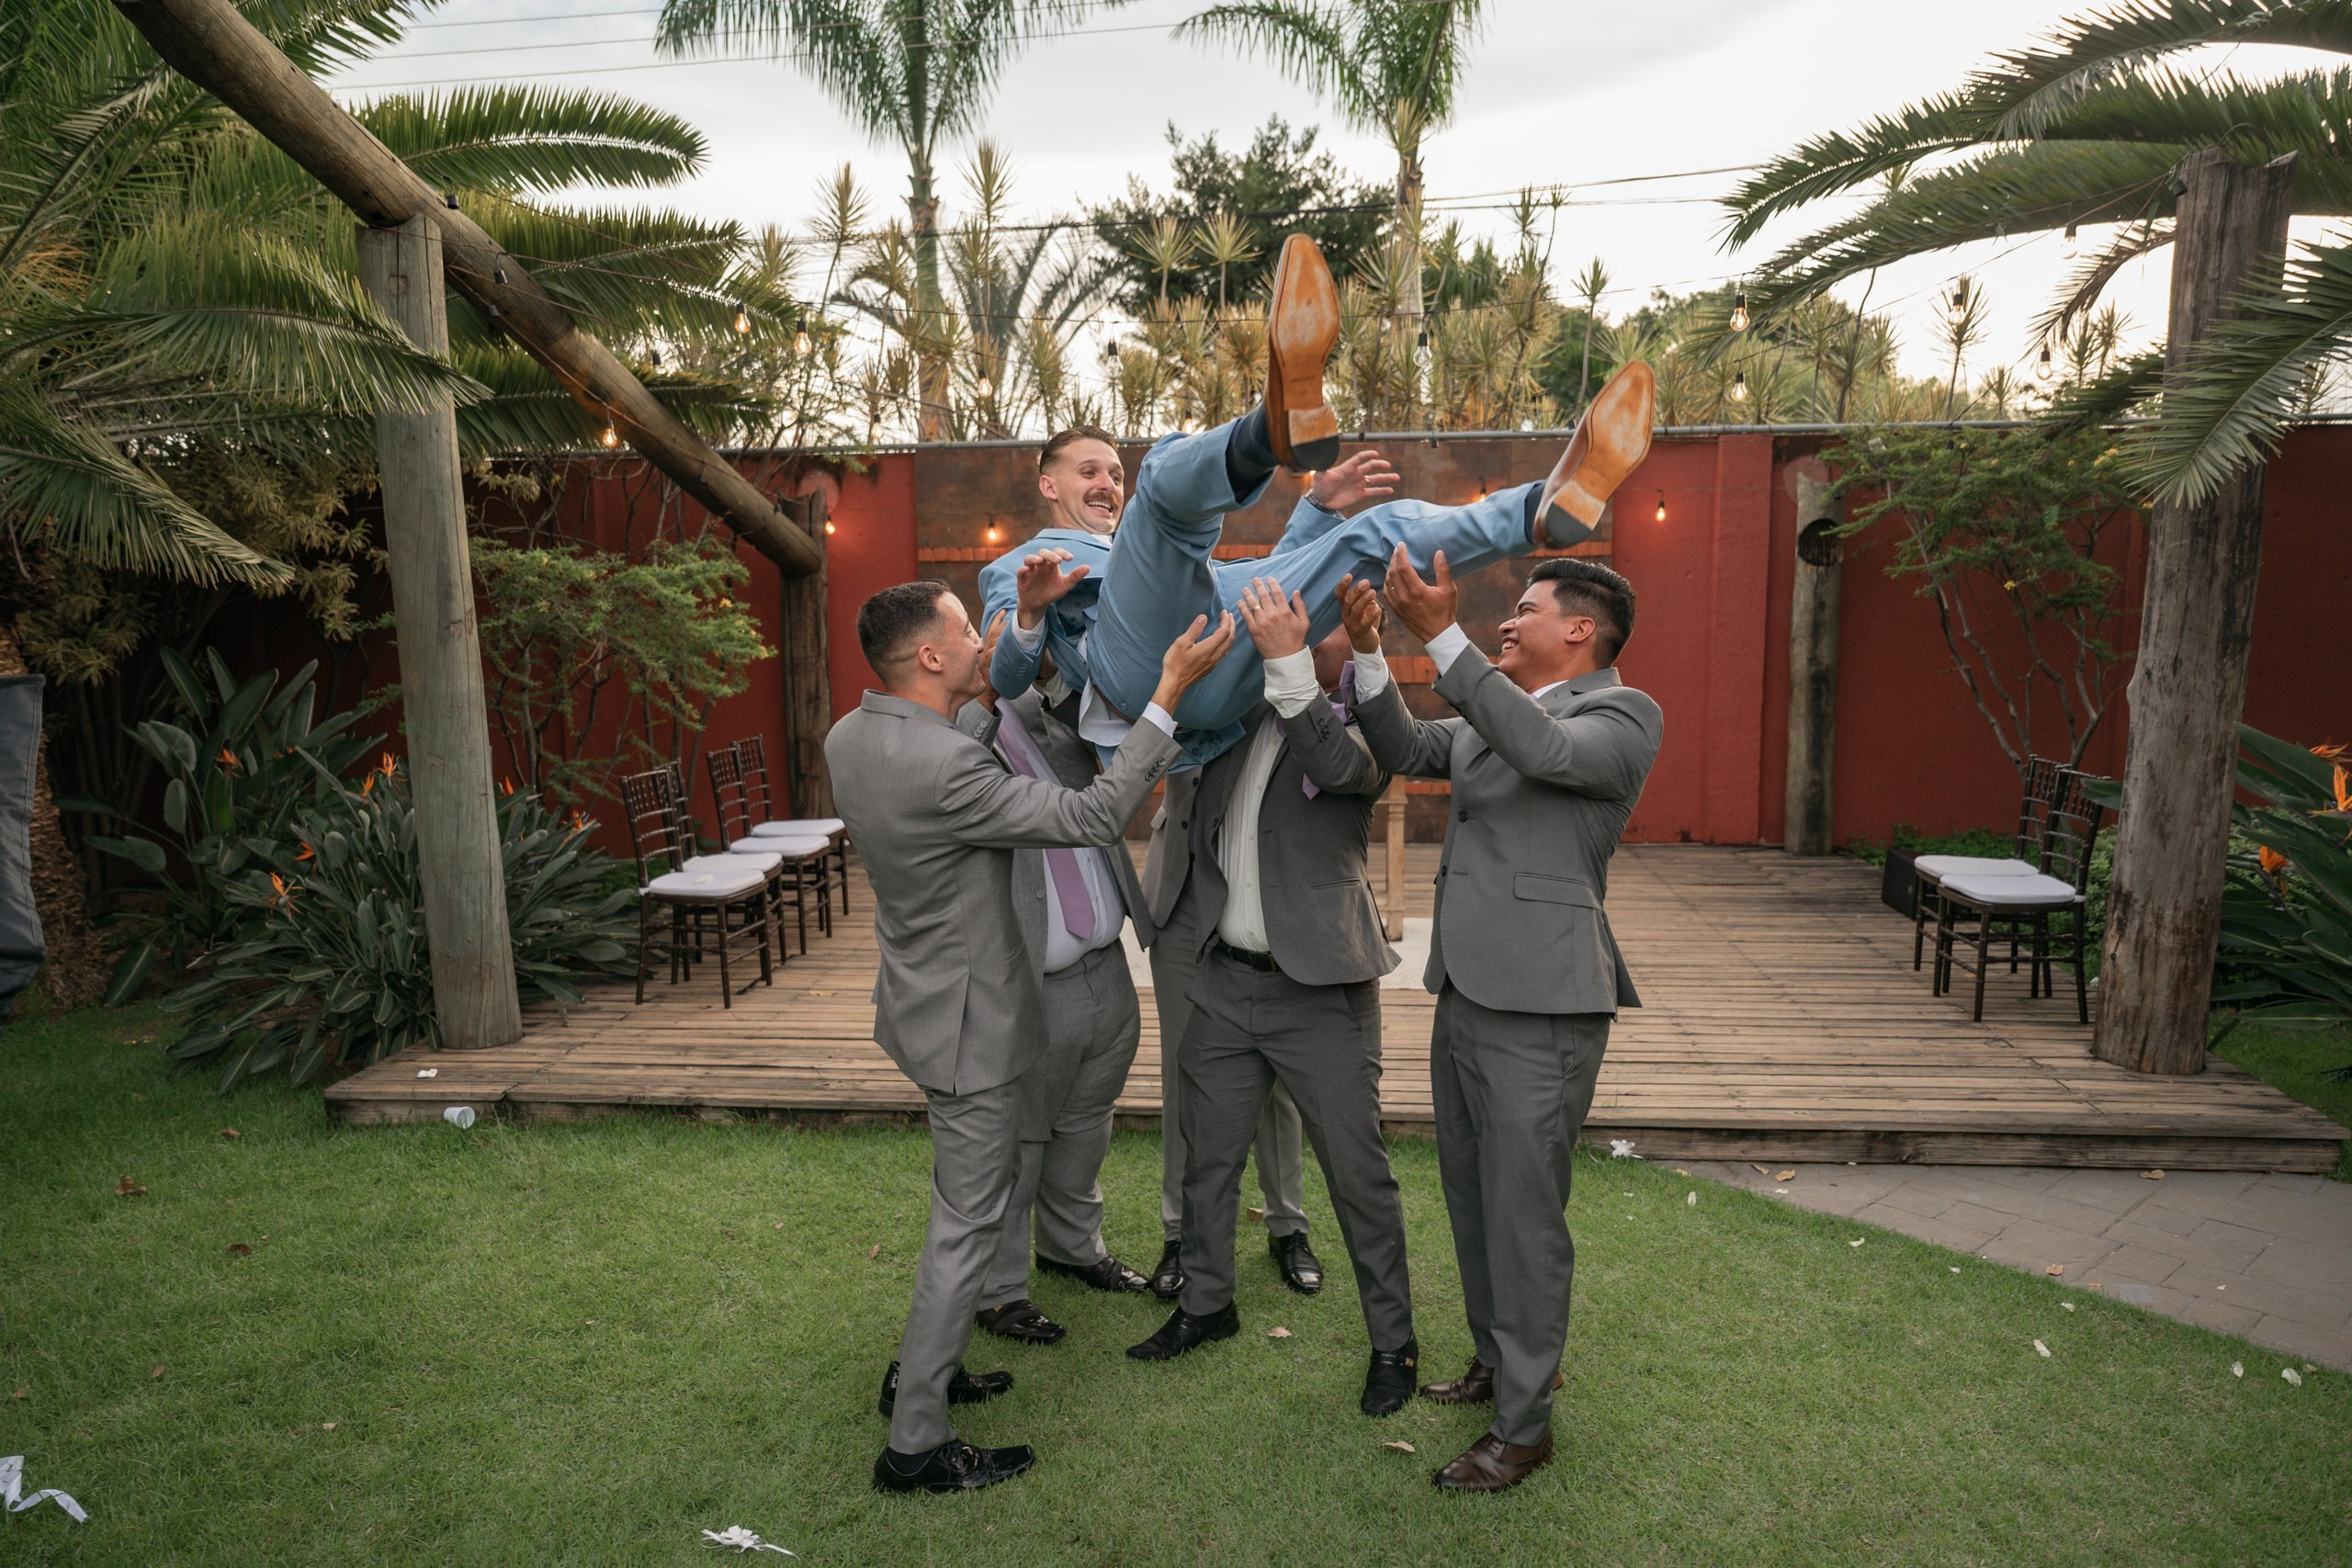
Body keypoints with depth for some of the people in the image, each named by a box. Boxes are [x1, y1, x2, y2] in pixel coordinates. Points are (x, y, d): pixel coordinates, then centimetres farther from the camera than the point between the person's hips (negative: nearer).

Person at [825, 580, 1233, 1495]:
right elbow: (1092, 818, -25)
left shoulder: (852, 738, -3)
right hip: (966, 1027, -10)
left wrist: (984, 697, 14)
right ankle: (914, 1446, 17)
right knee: (967, 1225, 4)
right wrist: (1170, 691, -23)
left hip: (925, 1004, 10)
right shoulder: (944, 768, -31)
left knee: (970, 1201, 25)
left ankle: (920, 1368, 40)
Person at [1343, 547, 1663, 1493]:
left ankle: (1523, 1426, 15)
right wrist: (1367, 654, -4)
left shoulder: (1622, 716, -9)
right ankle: (1498, 1361, 38)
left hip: (1540, 1009, -8)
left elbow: (1545, 750, -28)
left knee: (1523, 1215, 0)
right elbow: (1407, 751, 9)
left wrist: (1440, 637, -31)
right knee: (1472, 1197, 19)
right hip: (1465, 994, 8)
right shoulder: (1490, 716, 16)